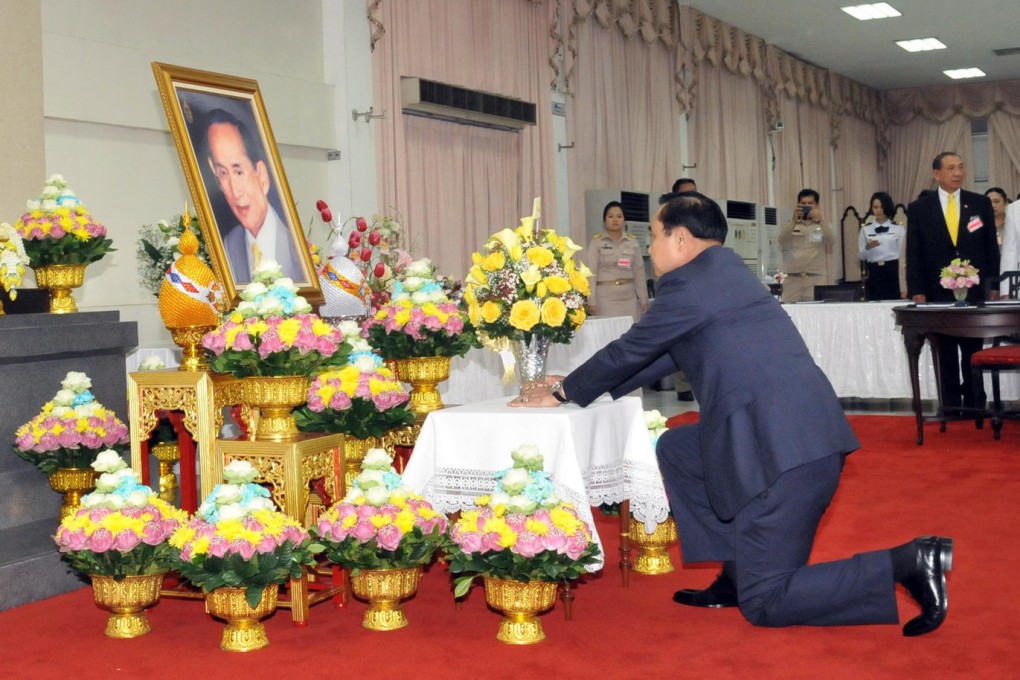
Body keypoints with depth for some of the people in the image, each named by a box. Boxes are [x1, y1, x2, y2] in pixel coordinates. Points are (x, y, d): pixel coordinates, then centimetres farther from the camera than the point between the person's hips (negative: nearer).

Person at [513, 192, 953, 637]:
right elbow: (666, 354, 28)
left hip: (785, 450, -9)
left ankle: (908, 563, -8)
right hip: (796, 435, 9)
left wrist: (562, 392, 18)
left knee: (763, 603, -2)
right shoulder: (725, 271, 20)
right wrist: (581, 384, 33)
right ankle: (737, 573, 19)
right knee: (676, 449, 22)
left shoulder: (689, 283, -8)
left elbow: (629, 351, 2)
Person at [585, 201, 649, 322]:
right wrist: (592, 301, -9)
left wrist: (644, 299, 7)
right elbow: (591, 273, -4)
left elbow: (639, 272, 9)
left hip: (629, 297, 3)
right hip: (605, 297, -3)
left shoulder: (633, 242, 7)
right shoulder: (596, 242, 0)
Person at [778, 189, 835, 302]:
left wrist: (820, 220, -22)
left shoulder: (823, 226, 11)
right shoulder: (790, 225, 13)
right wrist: (794, 221, -21)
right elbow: (781, 240, -7)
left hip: (817, 279, -1)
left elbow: (831, 240, -8)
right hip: (793, 279, 1)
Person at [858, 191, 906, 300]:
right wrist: (868, 247, -16)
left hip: (893, 273, -1)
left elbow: (902, 256, 3)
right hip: (874, 274, 1)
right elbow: (861, 256, 7)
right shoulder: (865, 230, 8)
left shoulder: (899, 229, 5)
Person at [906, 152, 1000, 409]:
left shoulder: (981, 204, 6)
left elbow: (991, 248, 7)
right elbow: (914, 254, 1)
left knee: (973, 354, 6)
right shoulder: (919, 209, 2)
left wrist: (992, 286, 1)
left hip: (974, 293, 1)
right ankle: (950, 408, 9)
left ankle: (975, 407, 11)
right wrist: (917, 292, -6)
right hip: (938, 294, -1)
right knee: (946, 357, 4)